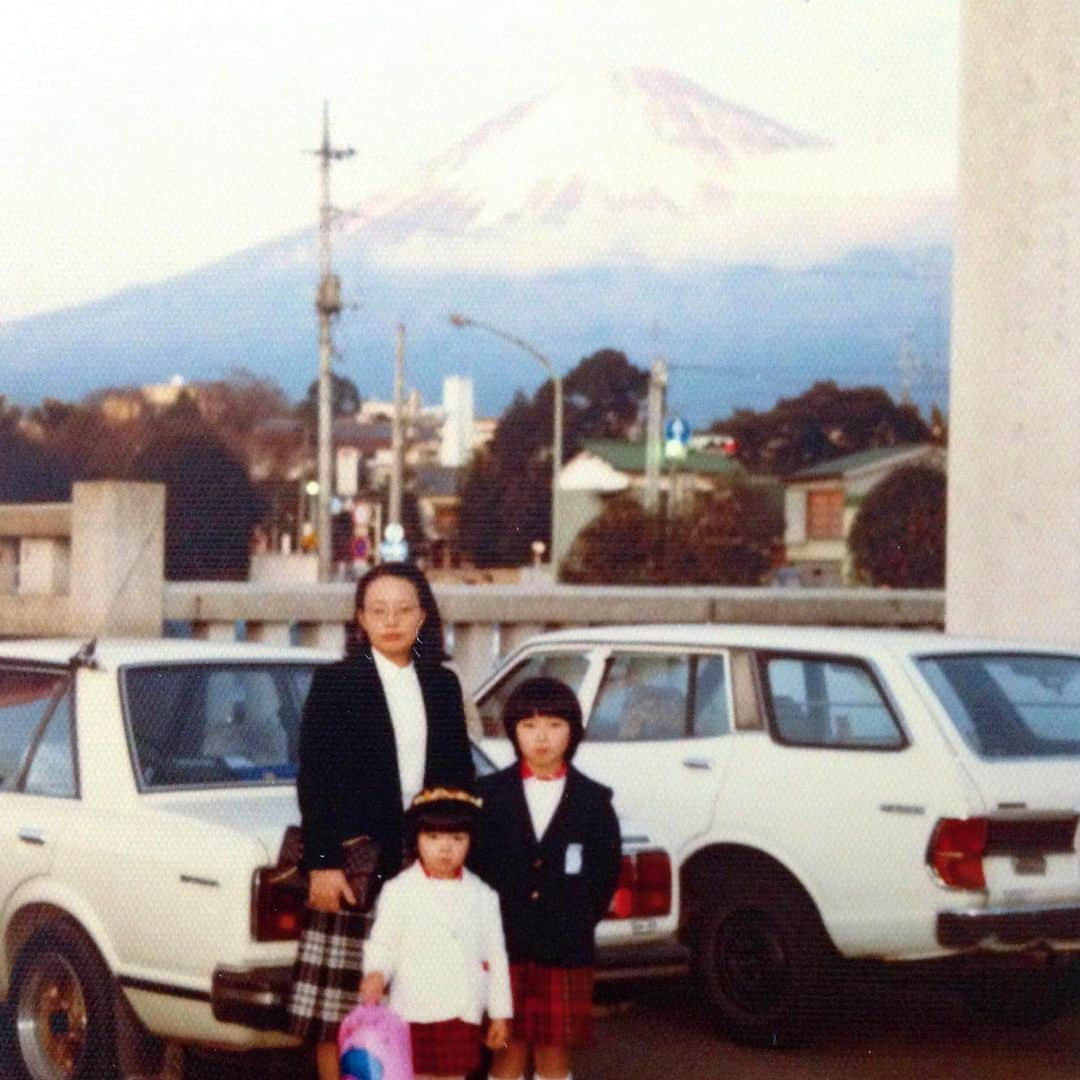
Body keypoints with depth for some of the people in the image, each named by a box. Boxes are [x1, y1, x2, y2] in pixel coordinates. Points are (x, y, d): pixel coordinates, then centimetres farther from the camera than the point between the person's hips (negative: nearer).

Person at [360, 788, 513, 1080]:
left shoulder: (482, 895, 6)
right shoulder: (400, 891, -3)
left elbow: (495, 956, 10)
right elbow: (383, 943, -3)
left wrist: (500, 1012, 10)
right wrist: (375, 974, -25)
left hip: (463, 1013, 3)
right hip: (415, 1013, -3)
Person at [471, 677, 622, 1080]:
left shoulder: (593, 801, 4)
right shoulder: (489, 794, 2)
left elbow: (607, 873, 6)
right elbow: (470, 864, 2)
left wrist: (578, 924, 0)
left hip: (565, 954, 1)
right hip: (502, 949, 0)